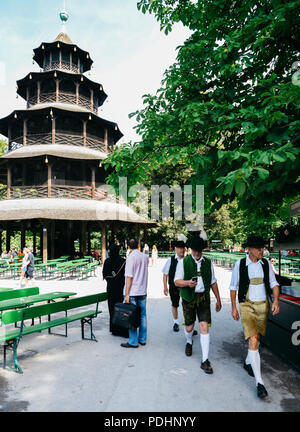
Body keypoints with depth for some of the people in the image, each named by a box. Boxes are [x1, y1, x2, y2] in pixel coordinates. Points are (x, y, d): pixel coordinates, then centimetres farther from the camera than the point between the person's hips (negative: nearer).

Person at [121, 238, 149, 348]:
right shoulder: (145, 256, 5)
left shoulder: (131, 257, -13)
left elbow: (129, 277, -16)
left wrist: (127, 294, -13)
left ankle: (133, 342, 8)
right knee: (143, 315, 12)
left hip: (133, 292, -6)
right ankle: (142, 339, 21)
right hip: (143, 291, 6)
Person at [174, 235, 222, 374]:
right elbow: (177, 281, -5)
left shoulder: (208, 262, 7)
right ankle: (189, 342, 45)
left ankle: (205, 361, 1)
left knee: (204, 327, -8)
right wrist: (187, 283, -26)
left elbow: (213, 282, 15)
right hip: (189, 298, -1)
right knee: (189, 327, 9)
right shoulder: (184, 262, -2)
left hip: (204, 297, 1)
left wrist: (218, 299, 15)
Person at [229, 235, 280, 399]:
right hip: (247, 306, -3)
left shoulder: (266, 263, 1)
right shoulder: (240, 264, -8)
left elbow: (273, 283, 7)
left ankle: (248, 363, 44)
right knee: (253, 341, -12)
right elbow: (233, 286, 1)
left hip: (263, 305, 4)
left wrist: (276, 301, -10)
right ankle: (259, 382, -5)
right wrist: (233, 307, 1)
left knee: (257, 338, 16)